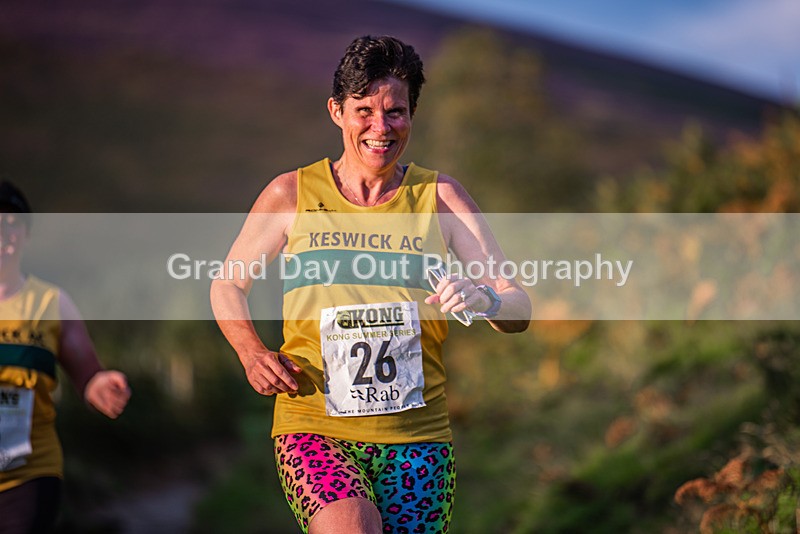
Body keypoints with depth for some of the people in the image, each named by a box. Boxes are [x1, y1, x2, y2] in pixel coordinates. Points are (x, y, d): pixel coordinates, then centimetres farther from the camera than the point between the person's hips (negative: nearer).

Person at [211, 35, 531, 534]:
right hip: (314, 429, -2)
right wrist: (253, 354, -2)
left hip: (417, 438, 2)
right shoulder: (292, 194, 5)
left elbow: (519, 310, 1)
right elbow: (228, 285, 17)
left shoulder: (441, 197, 7)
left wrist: (485, 300, -23)